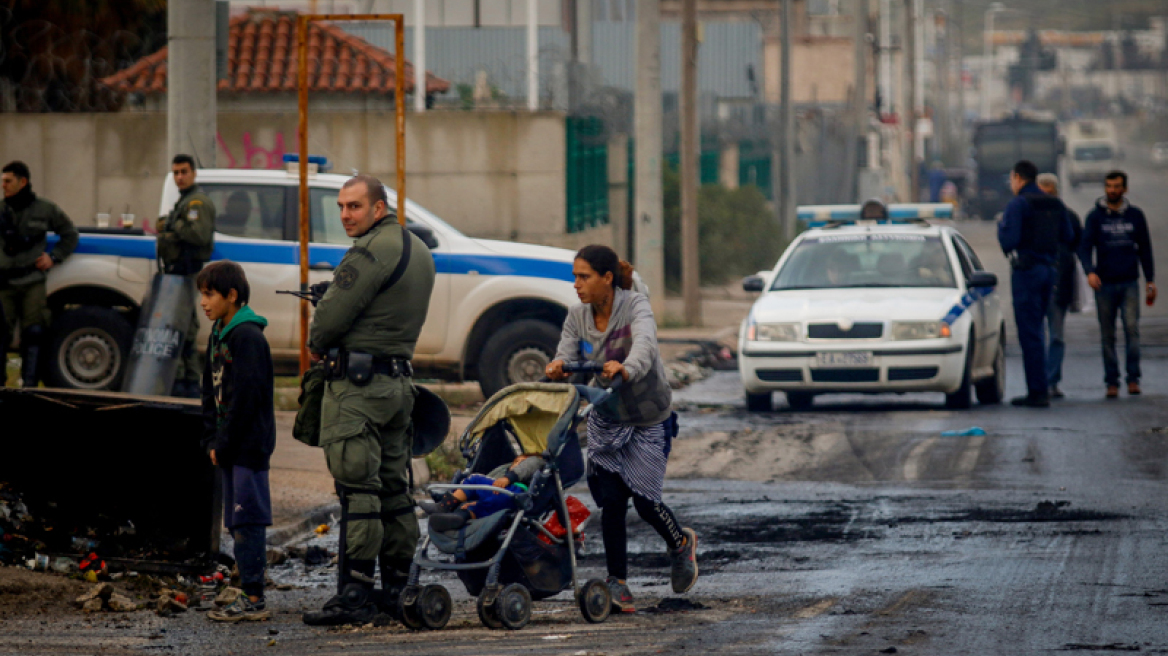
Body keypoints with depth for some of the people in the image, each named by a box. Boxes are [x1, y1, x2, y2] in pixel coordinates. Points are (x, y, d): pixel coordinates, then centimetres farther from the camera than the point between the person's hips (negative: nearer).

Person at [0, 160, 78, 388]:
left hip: (32, 283, 0)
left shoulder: (46, 210, 5)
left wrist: (54, 257, 6)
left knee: (34, 333, -3)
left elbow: (70, 235, 18)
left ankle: (30, 384, 2)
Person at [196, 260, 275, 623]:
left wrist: (224, 444, -14)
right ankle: (250, 597, 13)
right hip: (231, 448, 9)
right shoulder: (218, 335, 15)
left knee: (247, 521, -9)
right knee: (239, 523, 10)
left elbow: (245, 396, -18)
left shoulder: (247, 337, -14)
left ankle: (254, 599, -7)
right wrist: (212, 441, 9)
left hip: (250, 444, -9)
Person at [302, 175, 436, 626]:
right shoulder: (418, 249, 15)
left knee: (357, 488, -10)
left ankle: (354, 596, -13)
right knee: (393, 487, 14)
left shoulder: (370, 252, -16)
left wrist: (317, 344, 5)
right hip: (400, 377, 10)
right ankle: (397, 586, 18)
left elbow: (333, 313, -16)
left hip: (358, 382, -10)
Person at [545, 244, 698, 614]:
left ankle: (681, 544, 29)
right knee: (611, 500, -6)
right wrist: (557, 369, -39)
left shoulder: (636, 308, -21)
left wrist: (626, 369, -63)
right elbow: (566, 357, -14)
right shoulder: (578, 317, -5)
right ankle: (617, 582, 2)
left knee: (644, 500, -3)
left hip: (648, 419, -4)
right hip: (606, 420, 4)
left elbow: (644, 345, -41)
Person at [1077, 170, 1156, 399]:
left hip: (1129, 283, 0)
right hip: (1105, 284, 0)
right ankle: (1112, 382, 7)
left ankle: (1133, 378, -9)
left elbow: (1144, 249, 15)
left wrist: (1150, 281, 10)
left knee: (1132, 327, -14)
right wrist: (1090, 271, -23)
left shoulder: (1135, 216, 9)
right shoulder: (1095, 216, 3)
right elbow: (1085, 247, -5)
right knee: (1107, 335, 2)